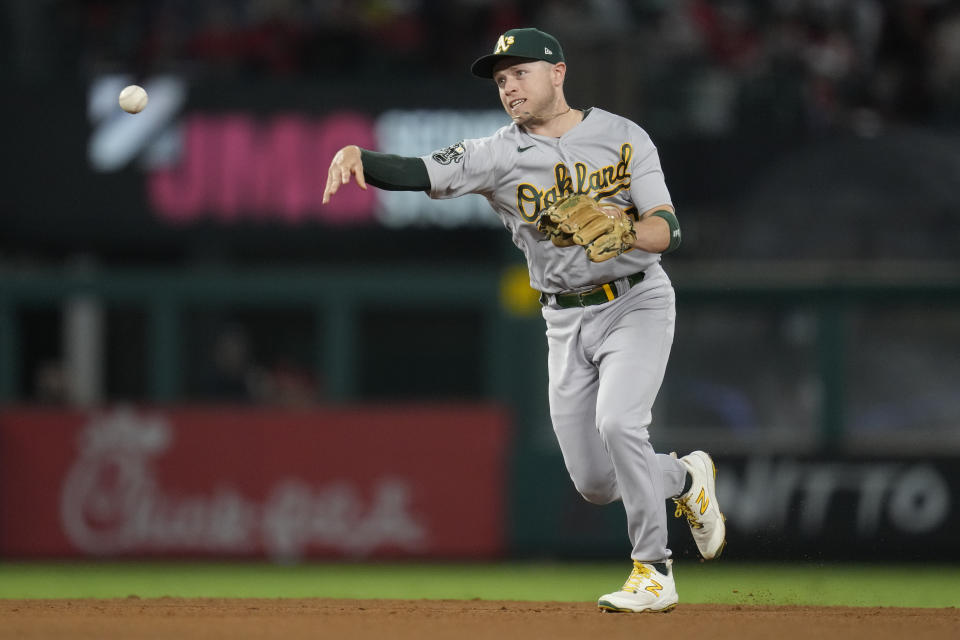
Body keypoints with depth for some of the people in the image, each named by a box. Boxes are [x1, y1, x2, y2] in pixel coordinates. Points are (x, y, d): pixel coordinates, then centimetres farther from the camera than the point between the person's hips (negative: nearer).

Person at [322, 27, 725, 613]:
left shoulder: (624, 138, -6)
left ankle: (654, 572, -14)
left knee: (617, 422, -27)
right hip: (567, 322, 4)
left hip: (636, 303, -3)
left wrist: (620, 231, -33)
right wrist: (356, 156, -37)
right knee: (594, 482, 2)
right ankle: (686, 479, 34)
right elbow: (417, 173, -18)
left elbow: (668, 230, -12)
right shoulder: (499, 155, -4)